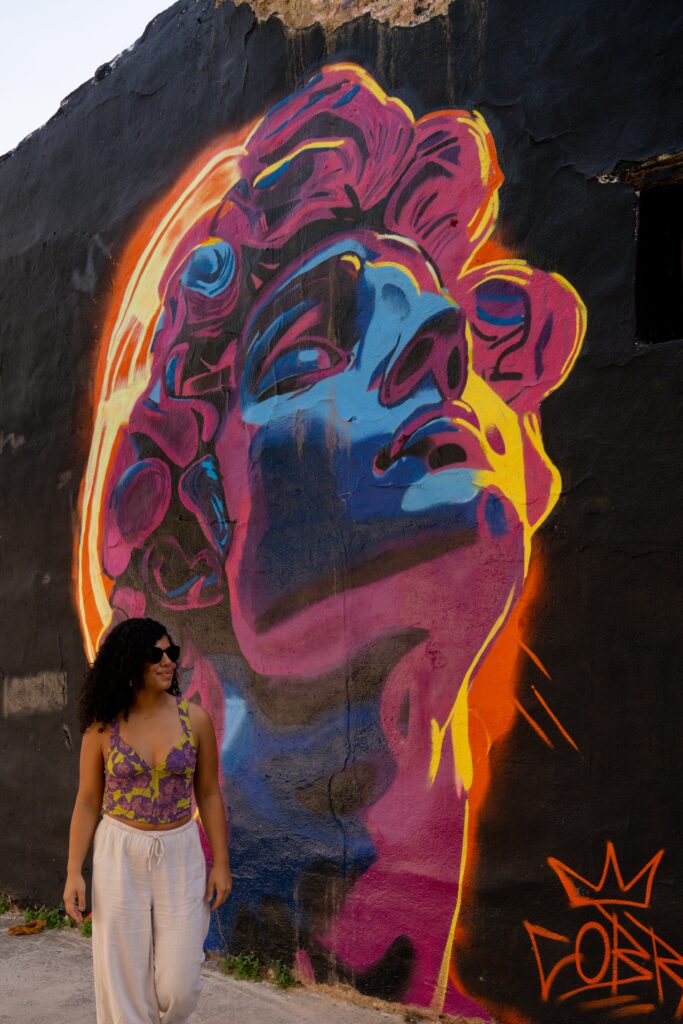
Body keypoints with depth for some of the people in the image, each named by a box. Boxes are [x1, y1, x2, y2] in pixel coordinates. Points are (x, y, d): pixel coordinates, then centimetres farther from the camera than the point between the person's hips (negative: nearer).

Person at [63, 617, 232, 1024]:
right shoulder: (103, 726, -6)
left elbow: (209, 794, 2)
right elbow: (88, 801, 0)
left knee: (178, 984, 1)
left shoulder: (195, 719, -5)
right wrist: (74, 872, -4)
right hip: (120, 853, 0)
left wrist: (221, 863, 0)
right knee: (121, 976, 5)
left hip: (180, 853, 0)